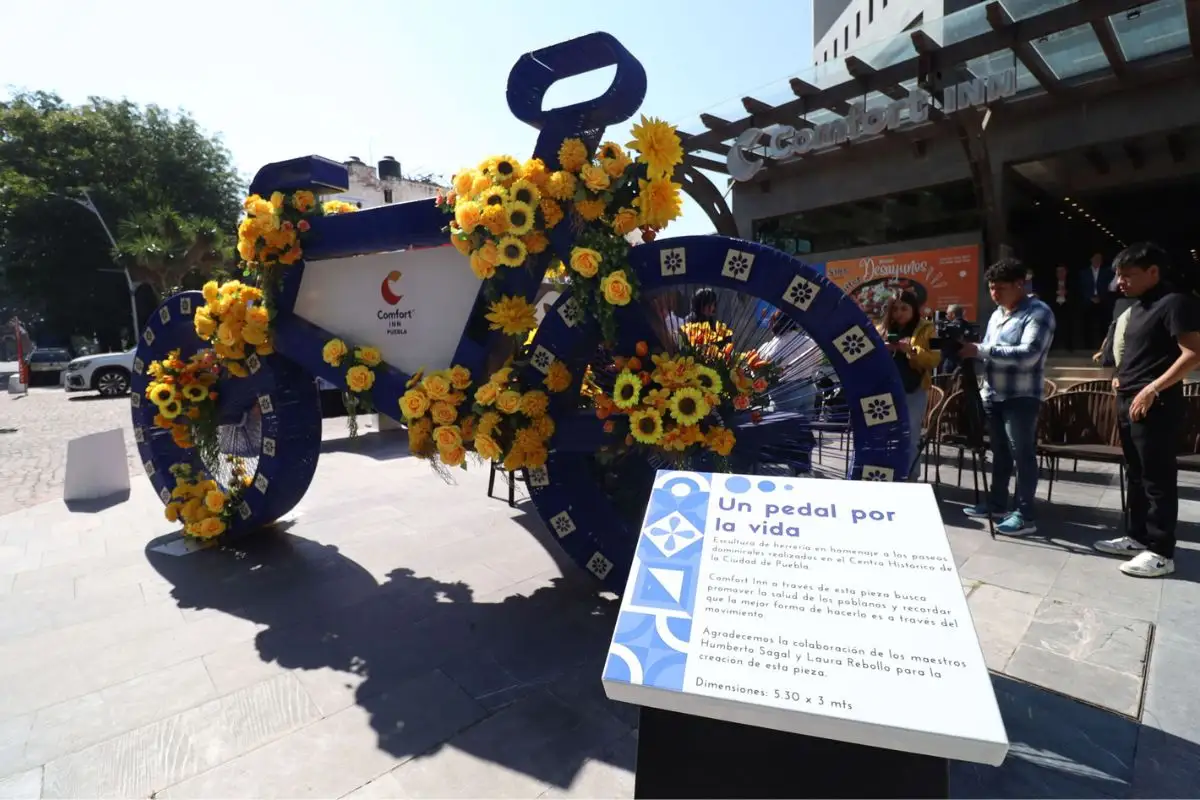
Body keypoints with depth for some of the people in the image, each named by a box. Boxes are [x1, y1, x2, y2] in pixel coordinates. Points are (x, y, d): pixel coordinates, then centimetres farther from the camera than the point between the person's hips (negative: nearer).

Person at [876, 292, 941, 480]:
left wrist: (912, 350, -21)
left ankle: (910, 477, 12)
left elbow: (935, 359, -7)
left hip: (915, 390, -3)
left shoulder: (926, 329, 2)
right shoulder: (882, 328, 10)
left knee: (910, 437, 0)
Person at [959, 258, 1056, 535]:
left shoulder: (1038, 312, -10)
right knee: (999, 452, 14)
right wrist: (970, 352, -1)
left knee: (1022, 454, -4)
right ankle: (997, 503, 24)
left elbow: (1028, 354, -22)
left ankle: (1026, 515, 1)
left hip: (1021, 397, -7)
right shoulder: (996, 315, 15)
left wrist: (980, 350, -26)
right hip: (993, 395, 8)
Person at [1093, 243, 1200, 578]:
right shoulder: (1138, 306, 16)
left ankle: (1161, 552, 6)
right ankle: (1138, 537, 26)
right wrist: (1122, 377, 11)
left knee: (1158, 479, -2)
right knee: (1136, 475, 15)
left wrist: (1152, 390, -21)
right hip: (1129, 401, 9)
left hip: (1155, 405, -9)